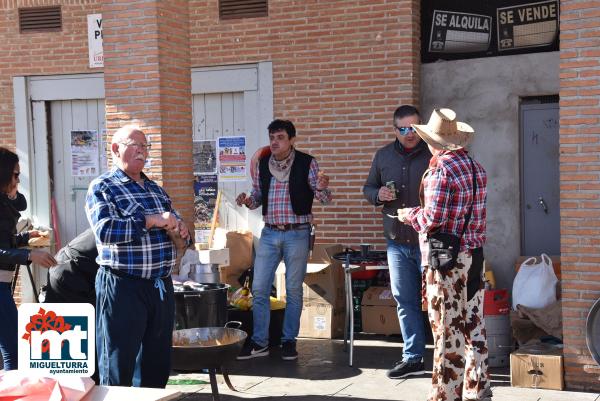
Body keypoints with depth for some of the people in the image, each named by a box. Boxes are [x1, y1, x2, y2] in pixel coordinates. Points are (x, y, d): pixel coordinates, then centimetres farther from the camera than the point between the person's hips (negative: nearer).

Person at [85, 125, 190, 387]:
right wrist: (151, 221, -20)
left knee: (158, 365, 14)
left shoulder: (156, 189, 17)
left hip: (162, 286, 7)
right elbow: (104, 230, -21)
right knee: (119, 367, 1)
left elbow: (175, 226, 25)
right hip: (123, 287, -6)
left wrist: (179, 229, 1)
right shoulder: (102, 188, -4)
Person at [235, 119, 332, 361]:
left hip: (297, 234, -3)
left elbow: (324, 199, -5)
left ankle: (289, 340, 17)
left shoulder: (307, 163, -5)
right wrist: (248, 201, -10)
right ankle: (259, 342, 12)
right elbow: (257, 196, 13)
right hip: (269, 233, 3)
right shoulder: (262, 164, 5)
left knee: (293, 289, 6)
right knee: (259, 288, 2)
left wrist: (322, 188, -28)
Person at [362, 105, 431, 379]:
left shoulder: (434, 154, -5)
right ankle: (413, 358, 20)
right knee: (404, 301, 10)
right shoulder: (383, 155, 10)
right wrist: (378, 194, -3)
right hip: (397, 241, 5)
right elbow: (368, 188, 20)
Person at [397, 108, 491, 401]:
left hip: (446, 258, -8)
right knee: (473, 326, 12)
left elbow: (433, 218, -17)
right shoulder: (475, 167, 10)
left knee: (448, 329, -1)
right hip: (474, 255, 8)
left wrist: (409, 215, 1)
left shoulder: (441, 169, -14)